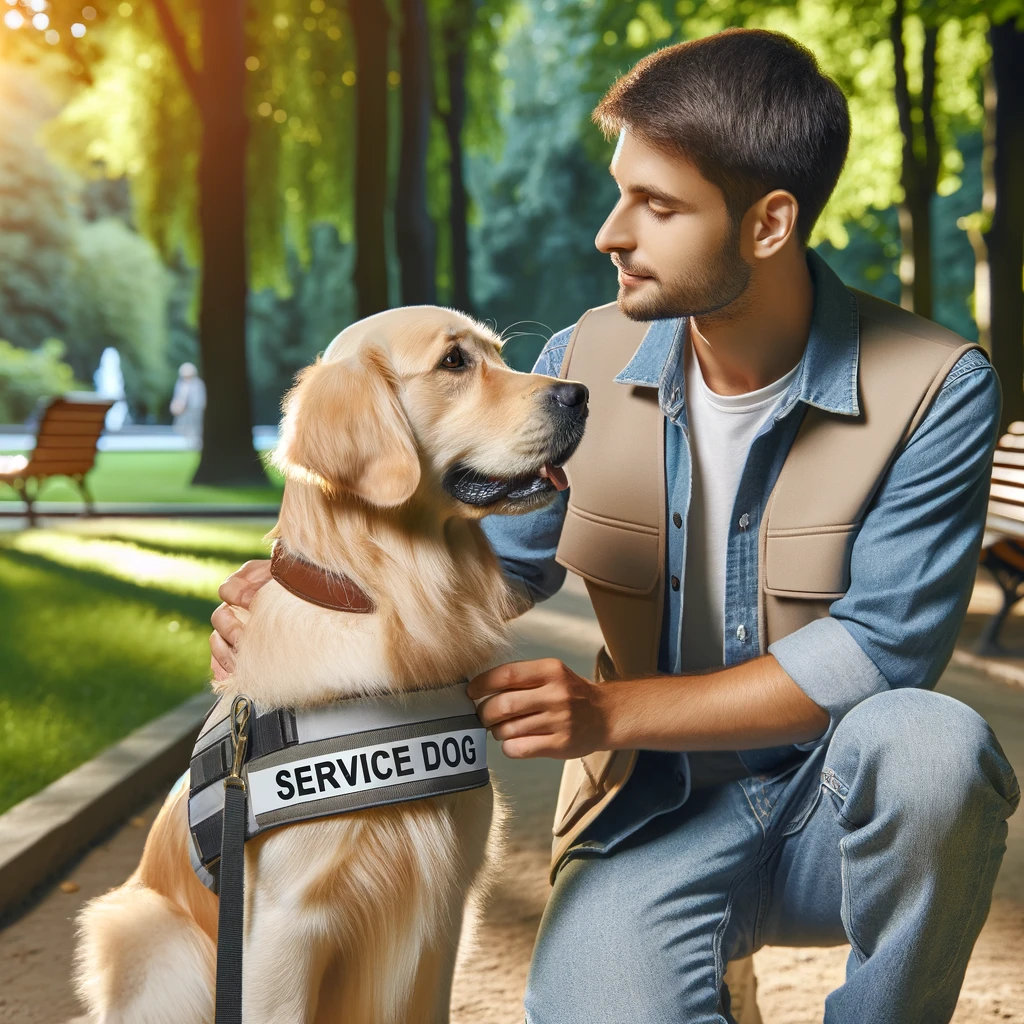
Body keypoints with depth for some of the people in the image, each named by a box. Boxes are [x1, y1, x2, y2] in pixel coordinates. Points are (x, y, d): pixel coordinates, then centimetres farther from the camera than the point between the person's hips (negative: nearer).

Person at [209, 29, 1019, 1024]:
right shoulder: (586, 362, -1)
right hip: (657, 810, 0)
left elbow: (878, 650, -17)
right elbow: (504, 558, 11)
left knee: (928, 740, -35)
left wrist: (614, 710, -22)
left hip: (841, 805, 0)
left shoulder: (937, 388, -13)